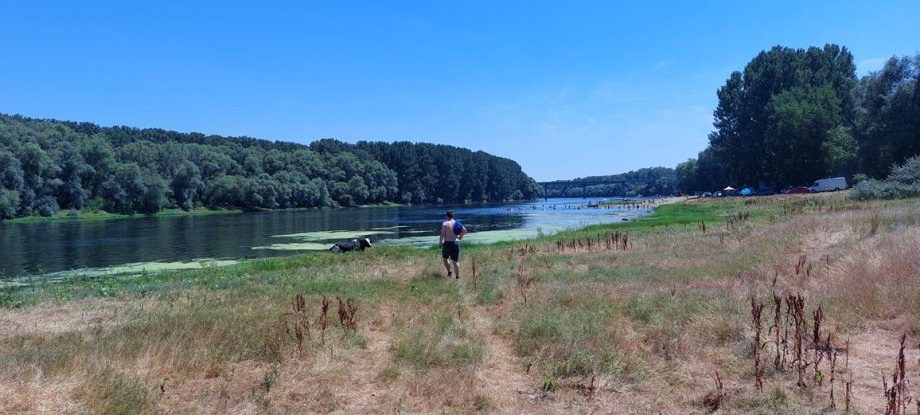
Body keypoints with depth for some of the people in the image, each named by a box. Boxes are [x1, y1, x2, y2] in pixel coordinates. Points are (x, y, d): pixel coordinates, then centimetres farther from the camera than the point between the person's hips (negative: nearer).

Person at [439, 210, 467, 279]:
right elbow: (464, 230, 1)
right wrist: (460, 236, 17)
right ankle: (457, 277, 3)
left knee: (445, 258, 19)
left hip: (447, 243, -3)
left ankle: (449, 272, 9)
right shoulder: (457, 223, 7)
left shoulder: (445, 223, -5)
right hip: (456, 243, 3)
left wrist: (440, 242, -4)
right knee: (455, 261, 6)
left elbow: (442, 234, -13)